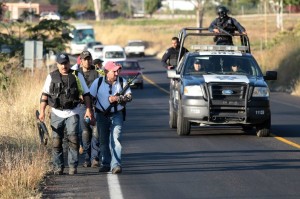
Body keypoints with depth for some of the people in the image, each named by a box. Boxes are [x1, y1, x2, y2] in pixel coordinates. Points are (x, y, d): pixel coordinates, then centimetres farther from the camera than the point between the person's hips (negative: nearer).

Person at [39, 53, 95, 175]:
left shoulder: (77, 76, 5)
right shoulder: (52, 77, 6)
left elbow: (86, 94, 8)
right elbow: (45, 95, 6)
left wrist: (89, 110, -1)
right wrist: (42, 111, -3)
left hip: (72, 113, -1)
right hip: (57, 114, 1)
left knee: (73, 139, -13)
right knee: (56, 141, 0)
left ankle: (73, 167, -9)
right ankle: (58, 167, 8)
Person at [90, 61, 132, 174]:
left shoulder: (122, 82, 0)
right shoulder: (98, 82, -2)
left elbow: (129, 96, -2)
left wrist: (118, 99, -20)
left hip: (117, 115, -1)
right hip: (102, 115, 1)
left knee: (115, 139, -14)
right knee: (103, 140, 9)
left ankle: (115, 164, -21)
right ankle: (106, 164, 22)